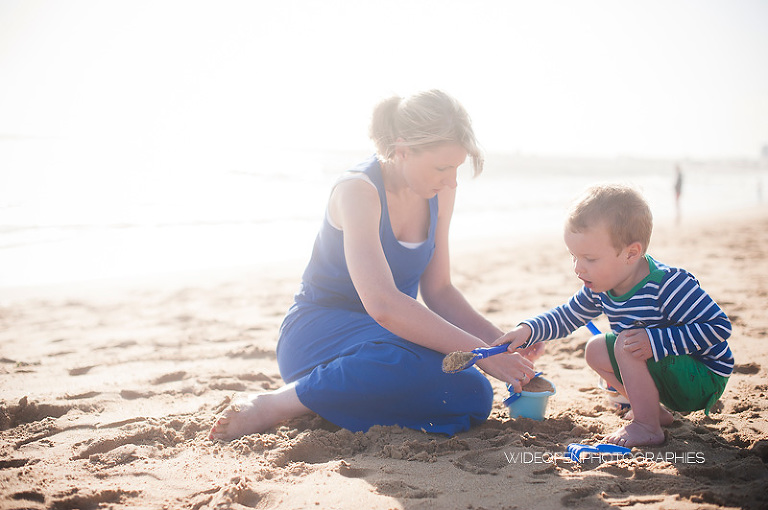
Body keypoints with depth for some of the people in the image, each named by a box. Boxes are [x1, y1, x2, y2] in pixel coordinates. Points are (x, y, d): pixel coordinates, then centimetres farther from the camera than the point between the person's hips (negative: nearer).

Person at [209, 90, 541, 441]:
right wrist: (481, 353, -33)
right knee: (401, 361, -40)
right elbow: (381, 303, -35)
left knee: (473, 398, -22)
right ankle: (272, 406, -19)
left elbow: (438, 290, 8)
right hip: (318, 331, -7)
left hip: (395, 331, 7)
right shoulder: (358, 190, -23)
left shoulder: (440, 192, 1)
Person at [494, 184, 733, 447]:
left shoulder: (669, 286, -30)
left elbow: (719, 326, -28)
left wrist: (655, 341, -35)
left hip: (705, 380, -9)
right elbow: (566, 317, 10)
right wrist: (527, 330, -8)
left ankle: (647, 427, -13)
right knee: (596, 350, 11)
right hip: (668, 369, 9)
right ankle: (654, 410, 15)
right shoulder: (600, 287, -6)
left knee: (626, 345, -27)